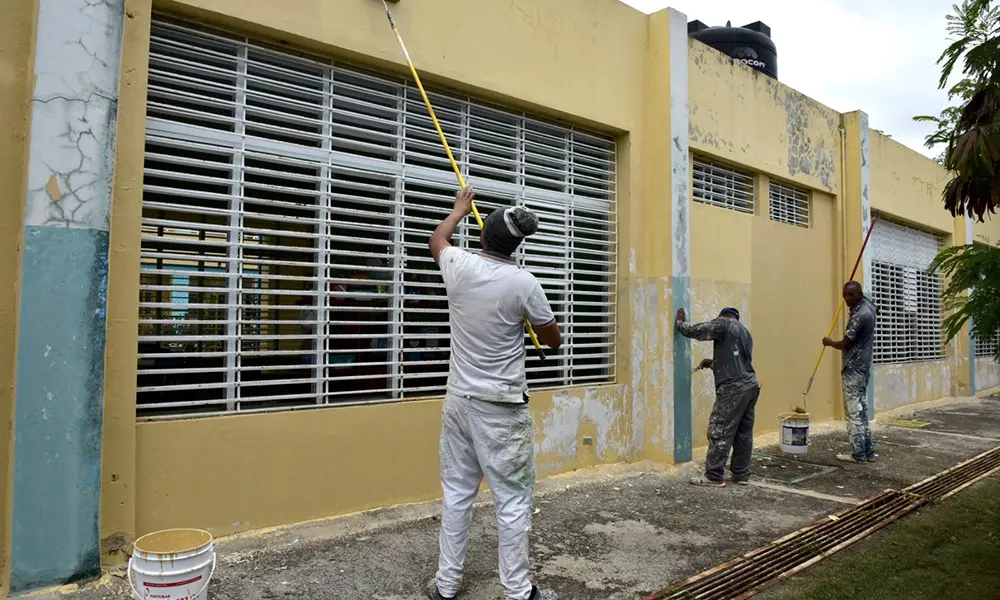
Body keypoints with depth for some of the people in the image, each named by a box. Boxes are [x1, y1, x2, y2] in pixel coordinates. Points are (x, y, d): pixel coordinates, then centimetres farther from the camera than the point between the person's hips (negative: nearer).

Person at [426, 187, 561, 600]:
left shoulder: (458, 267, -3)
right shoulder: (523, 283, -13)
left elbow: (436, 239, 23)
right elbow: (553, 340, 1)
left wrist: (459, 209, 39)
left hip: (458, 400, 5)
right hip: (502, 407, -5)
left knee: (456, 493, 15)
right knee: (512, 500, 5)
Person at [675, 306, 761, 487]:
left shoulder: (723, 324, -1)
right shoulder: (745, 332, 24)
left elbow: (696, 331, -3)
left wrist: (681, 323, 15)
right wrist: (714, 363, 31)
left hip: (733, 388, -9)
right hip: (750, 385, 9)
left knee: (720, 432, -5)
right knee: (743, 433, 13)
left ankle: (714, 476, -2)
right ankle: (741, 474, 19)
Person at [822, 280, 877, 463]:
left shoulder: (860, 315, -20)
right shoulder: (868, 305, 10)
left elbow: (844, 344, -16)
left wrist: (828, 342, 2)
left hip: (853, 369, -10)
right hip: (862, 367, 10)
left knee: (854, 412, -5)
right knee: (861, 410, 13)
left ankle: (859, 454, 0)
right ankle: (868, 452, 17)